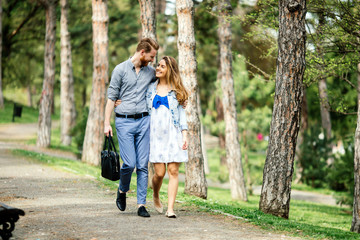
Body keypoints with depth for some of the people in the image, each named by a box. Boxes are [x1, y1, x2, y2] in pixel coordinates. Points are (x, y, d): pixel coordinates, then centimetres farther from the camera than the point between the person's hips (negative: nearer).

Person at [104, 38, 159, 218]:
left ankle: (141, 204, 3)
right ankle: (122, 191, 19)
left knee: (143, 165, -1)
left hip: (143, 121, 3)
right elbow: (111, 97, 1)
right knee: (129, 163, -10)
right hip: (124, 122, -3)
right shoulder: (120, 70, 0)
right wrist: (107, 123, -5)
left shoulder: (151, 72, 12)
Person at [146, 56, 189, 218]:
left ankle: (170, 209, -6)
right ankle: (156, 196, 26)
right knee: (159, 172, -6)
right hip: (155, 135, 0)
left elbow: (181, 113, 7)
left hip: (173, 135, 0)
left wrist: (184, 135, -1)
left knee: (173, 171, -8)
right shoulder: (151, 88, 11)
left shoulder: (176, 91, 9)